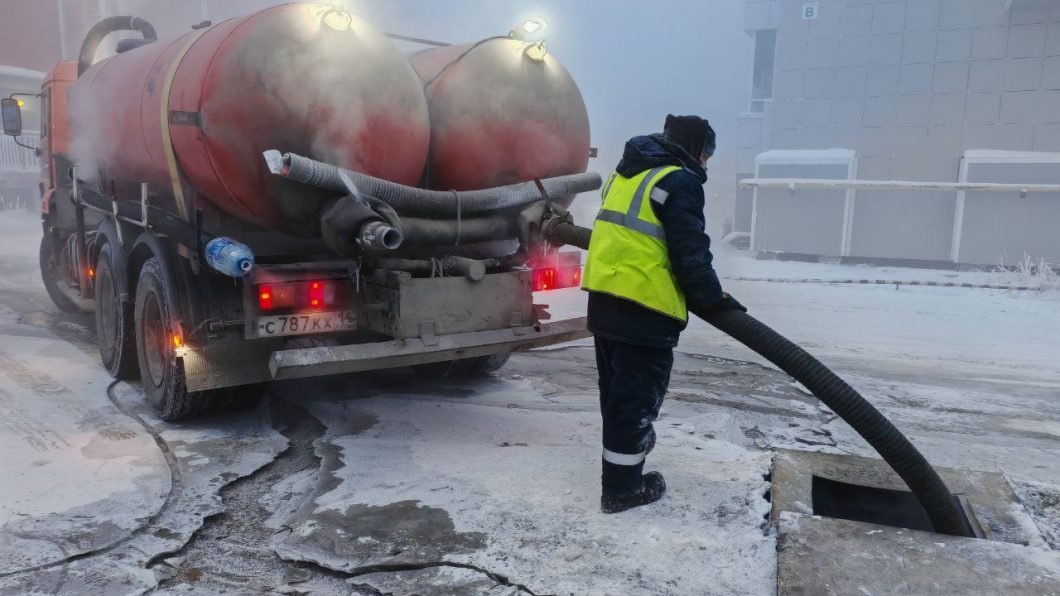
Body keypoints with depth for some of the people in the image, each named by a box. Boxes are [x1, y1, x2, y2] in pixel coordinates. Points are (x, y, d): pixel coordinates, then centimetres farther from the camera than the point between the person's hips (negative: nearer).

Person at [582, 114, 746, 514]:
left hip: (604, 299, 9)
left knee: (618, 387, 23)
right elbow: (691, 254, -14)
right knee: (637, 394, 1)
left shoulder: (626, 173, 18)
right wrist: (714, 299, 0)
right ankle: (621, 486, 10)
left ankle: (631, 444, 44)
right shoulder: (680, 182, -9)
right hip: (644, 307, -9)